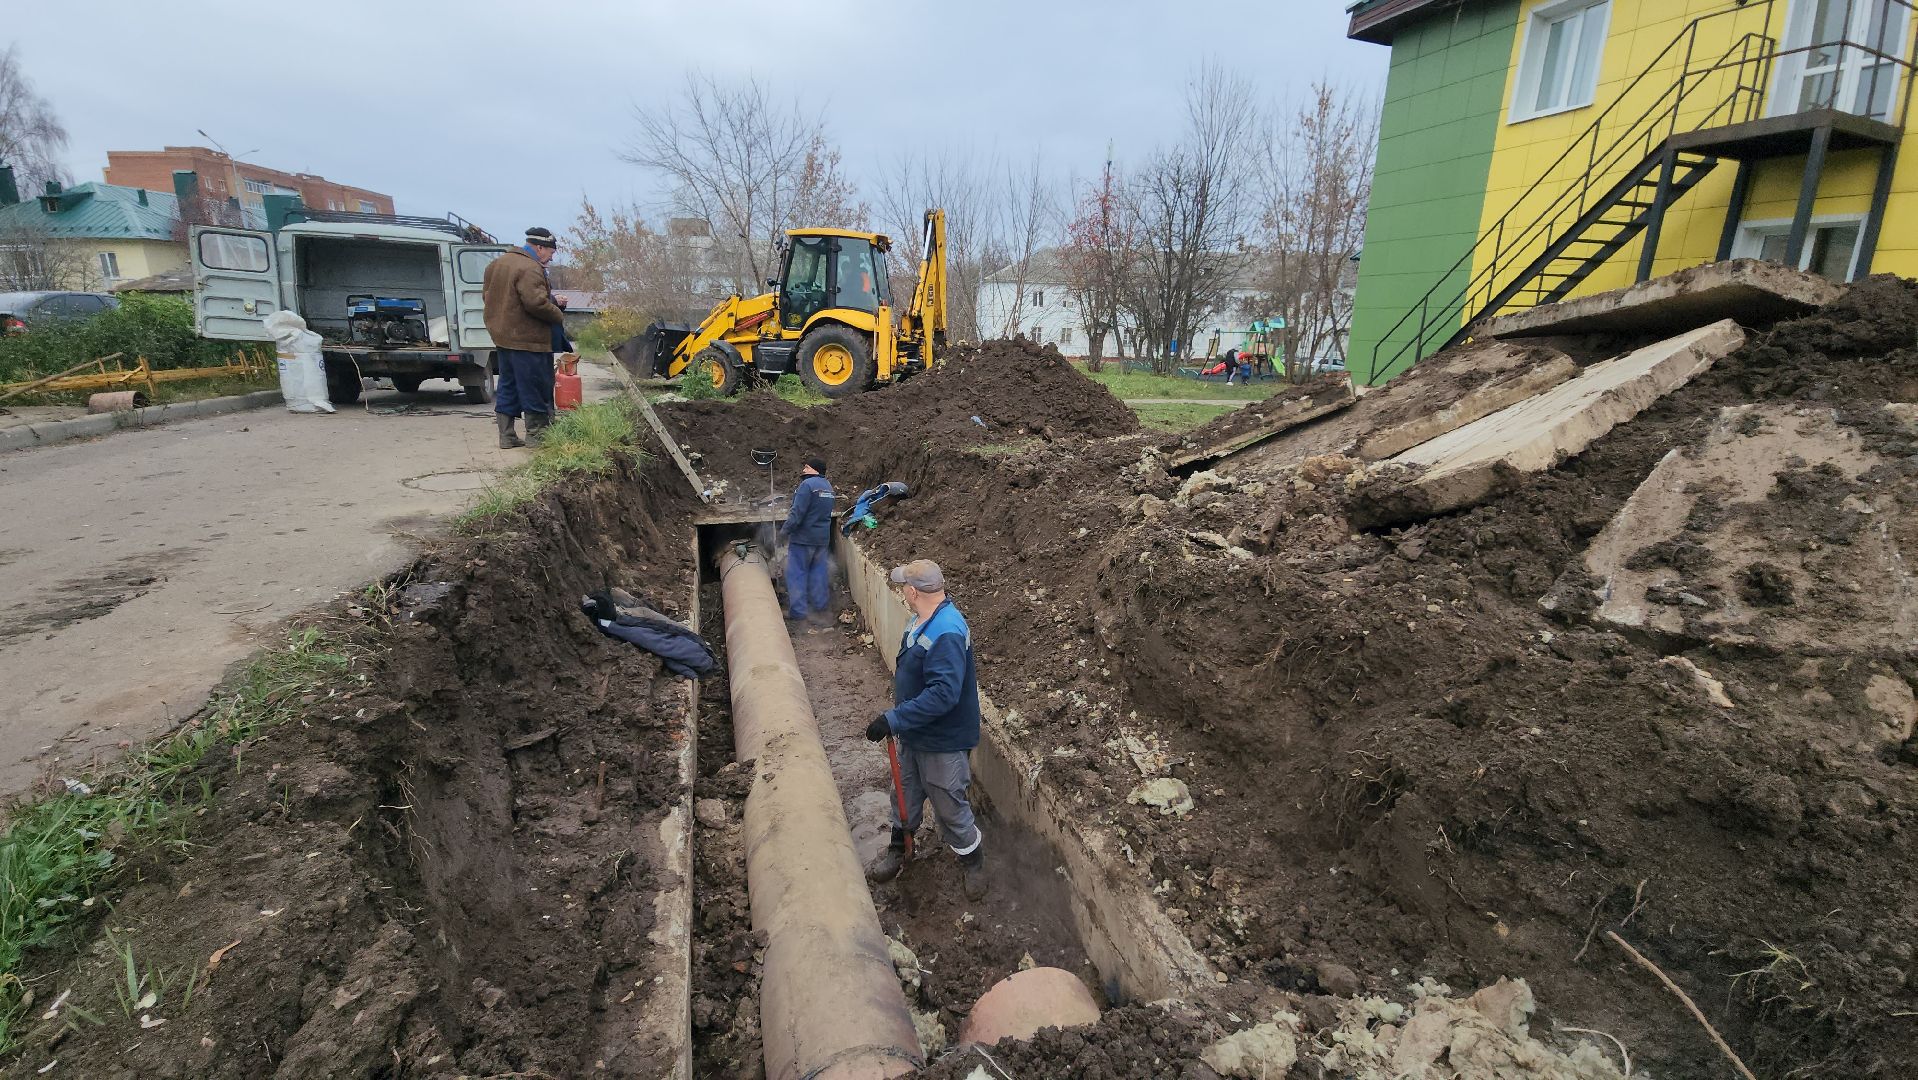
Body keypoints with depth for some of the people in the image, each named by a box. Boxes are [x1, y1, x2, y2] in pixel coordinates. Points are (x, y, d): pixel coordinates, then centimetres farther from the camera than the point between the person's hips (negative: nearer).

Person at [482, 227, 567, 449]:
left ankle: (506, 436, 18)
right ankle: (536, 435, 4)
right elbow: (536, 302, -26)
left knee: (508, 386, 14)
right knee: (535, 388, -1)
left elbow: (487, 294, 20)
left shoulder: (497, 263, 15)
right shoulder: (530, 268, -17)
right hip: (527, 339, -9)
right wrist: (559, 316, -12)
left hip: (502, 337, 10)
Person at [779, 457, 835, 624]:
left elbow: (798, 512, -22)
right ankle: (820, 605, 24)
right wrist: (792, 512, 19)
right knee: (818, 570, 17)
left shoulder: (807, 484, -17)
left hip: (803, 537, -8)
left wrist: (785, 530, -12)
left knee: (797, 573, -1)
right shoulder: (828, 485, 10)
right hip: (823, 537, 8)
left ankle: (797, 611, -1)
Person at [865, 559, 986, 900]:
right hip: (915, 733, 9)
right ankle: (898, 848, 47)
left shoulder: (947, 633, -33)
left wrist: (893, 720, -36)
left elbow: (943, 694, -38)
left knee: (949, 806, 10)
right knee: (907, 790, 25)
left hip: (943, 742, -9)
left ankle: (972, 861, 35)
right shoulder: (925, 620, 0)